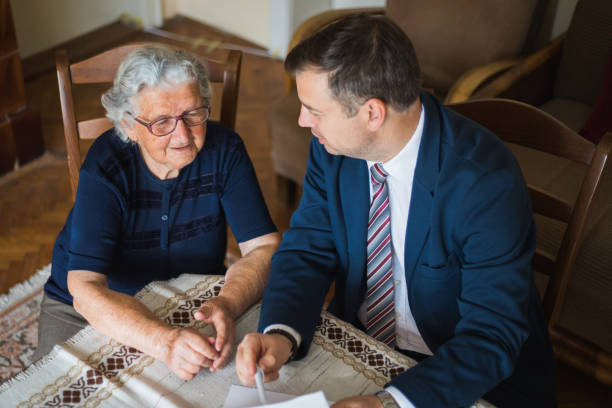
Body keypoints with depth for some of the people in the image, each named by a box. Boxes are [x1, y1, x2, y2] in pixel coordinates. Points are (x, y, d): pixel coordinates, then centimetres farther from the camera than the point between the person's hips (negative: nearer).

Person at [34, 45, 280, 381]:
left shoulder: (224, 150, -16)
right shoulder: (105, 168, -24)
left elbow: (265, 247, -18)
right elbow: (86, 290, -31)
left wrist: (227, 306, -38)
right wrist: (164, 341, -47)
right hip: (95, 310, -1)